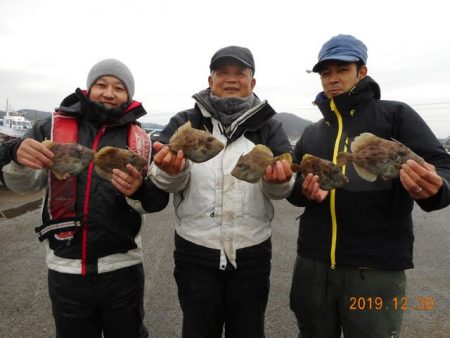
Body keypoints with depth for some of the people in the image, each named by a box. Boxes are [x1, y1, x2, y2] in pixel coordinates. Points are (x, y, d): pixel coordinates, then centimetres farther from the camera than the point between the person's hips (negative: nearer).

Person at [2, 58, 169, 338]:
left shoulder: (140, 139, 0)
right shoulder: (53, 128, 1)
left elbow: (159, 200, -2)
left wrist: (139, 191, -25)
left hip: (122, 267, 0)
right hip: (65, 268, 1)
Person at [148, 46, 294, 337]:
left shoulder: (268, 125, 3)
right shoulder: (185, 122, 2)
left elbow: (283, 188, -5)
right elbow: (168, 181, -7)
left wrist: (278, 179, -29)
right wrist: (171, 169, -30)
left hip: (251, 255, 1)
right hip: (195, 253, 0)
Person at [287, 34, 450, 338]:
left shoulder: (396, 115, -1)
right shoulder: (311, 133, 12)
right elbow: (293, 184, 12)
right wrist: (304, 191, -11)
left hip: (377, 268, -4)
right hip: (313, 263, 5)